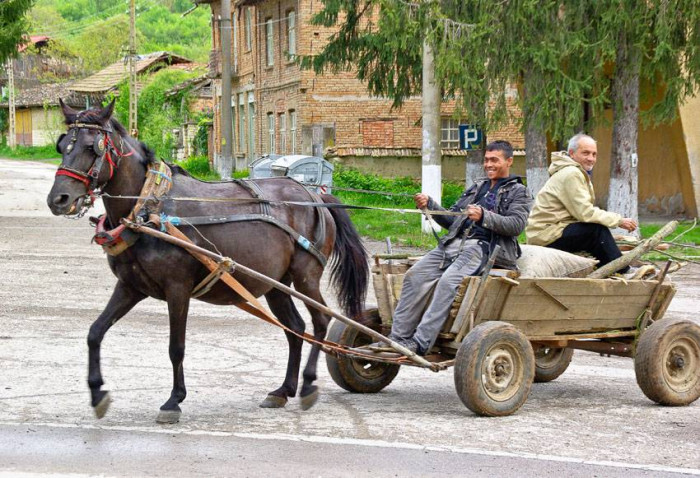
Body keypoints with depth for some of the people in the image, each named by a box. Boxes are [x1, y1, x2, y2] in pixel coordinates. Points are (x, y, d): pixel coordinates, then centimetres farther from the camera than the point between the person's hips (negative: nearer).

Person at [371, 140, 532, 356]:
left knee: (448, 282, -30)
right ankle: (398, 336, -15)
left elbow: (517, 224, -8)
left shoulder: (518, 192, 9)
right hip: (454, 242, 7)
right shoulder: (478, 188, 30)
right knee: (415, 276, -13)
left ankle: (420, 343, -34)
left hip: (483, 247, -7)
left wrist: (484, 216, -21)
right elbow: (452, 220, 27)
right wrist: (429, 205, 10)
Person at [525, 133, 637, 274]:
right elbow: (585, 213, -21)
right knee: (598, 229, -20)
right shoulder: (571, 174, -16)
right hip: (546, 236, -11)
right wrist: (619, 220, -15)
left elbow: (582, 212, 12)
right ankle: (623, 271, -10)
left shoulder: (578, 173, 18)